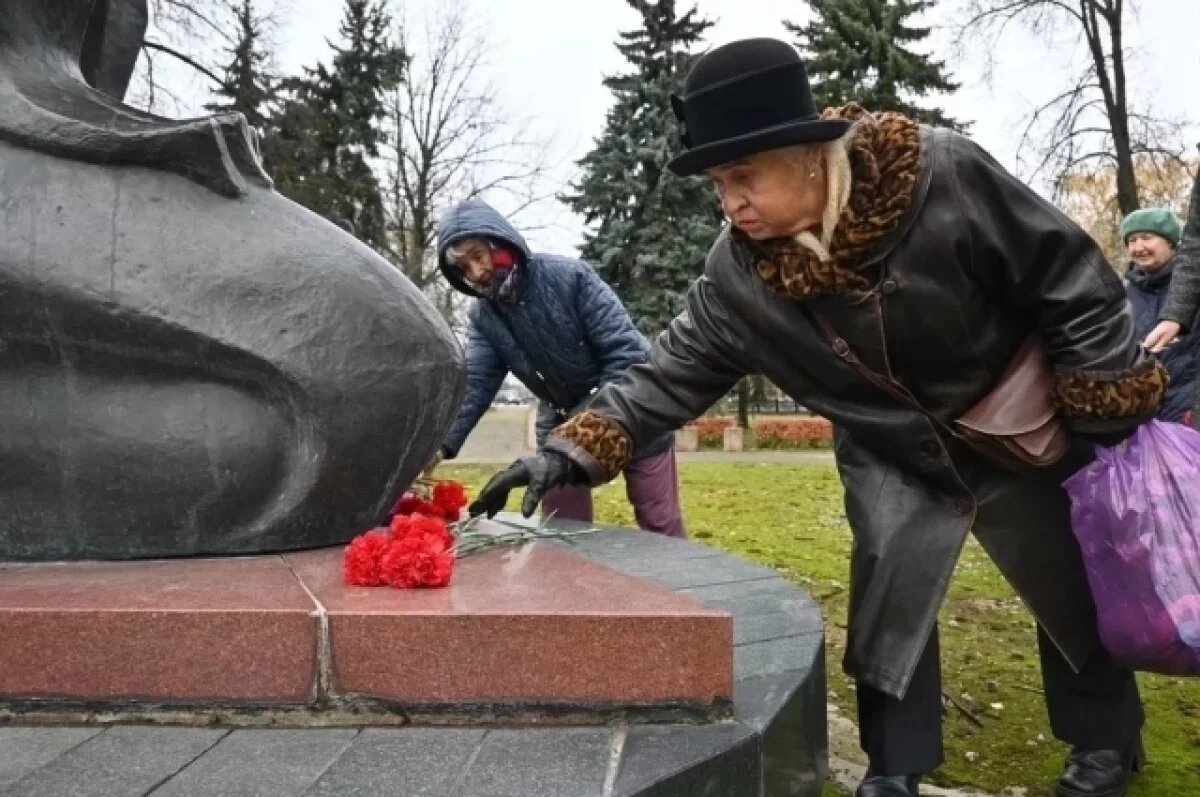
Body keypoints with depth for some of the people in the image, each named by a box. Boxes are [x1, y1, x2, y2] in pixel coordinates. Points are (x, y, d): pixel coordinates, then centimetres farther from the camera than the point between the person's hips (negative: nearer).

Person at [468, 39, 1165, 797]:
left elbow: (1070, 281, -20)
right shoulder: (739, 273, -20)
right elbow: (673, 371, -15)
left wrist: (1113, 419, -16)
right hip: (891, 455, 2)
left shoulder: (945, 175, -30)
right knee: (890, 587, -5)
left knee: (1073, 586, 12)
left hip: (1020, 434, -1)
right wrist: (570, 453, -26)